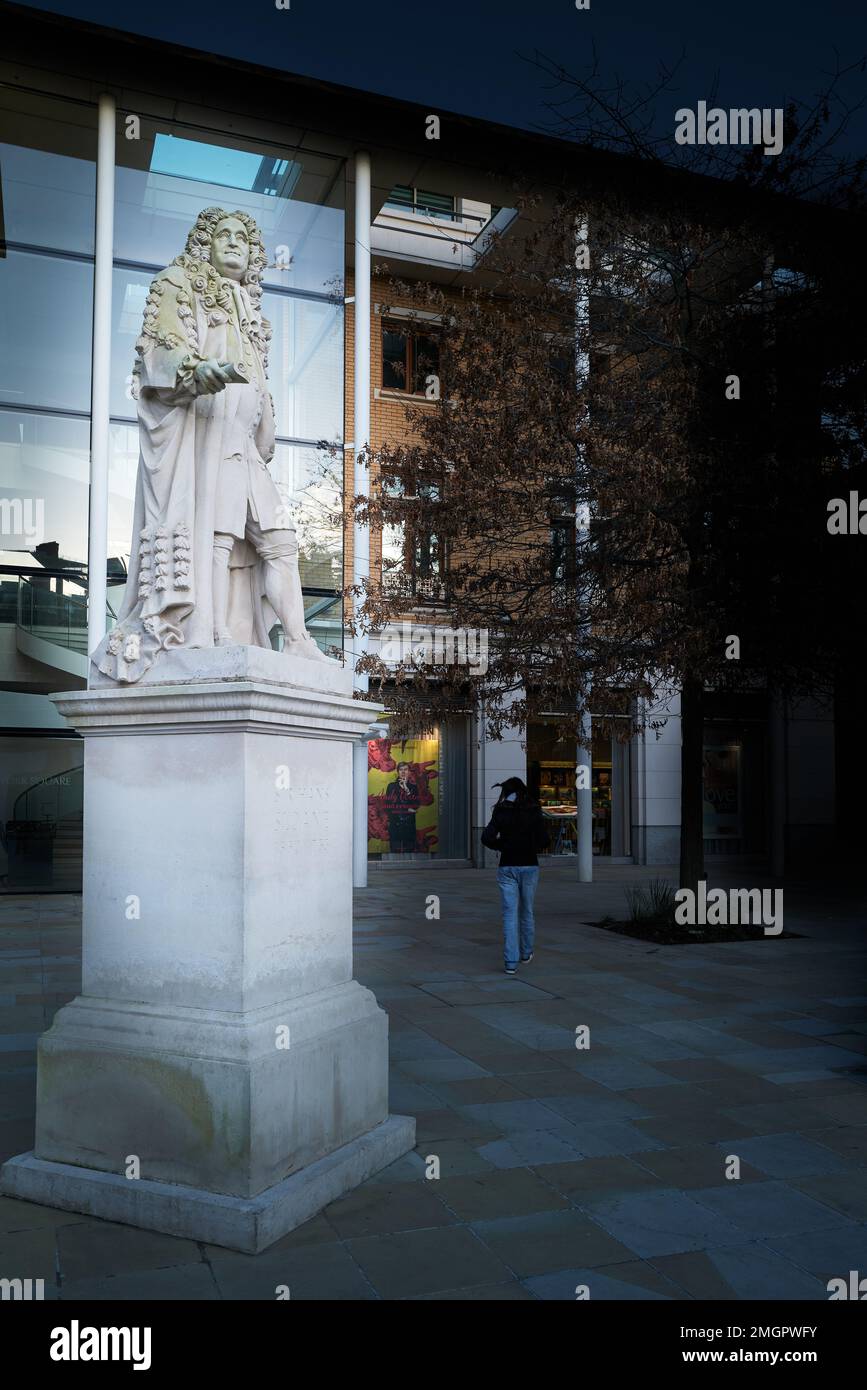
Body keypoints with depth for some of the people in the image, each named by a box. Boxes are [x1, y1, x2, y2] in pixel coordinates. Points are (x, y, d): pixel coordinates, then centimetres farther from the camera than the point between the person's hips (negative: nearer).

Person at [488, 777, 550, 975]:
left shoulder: (501, 812, -4)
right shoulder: (534, 812, -1)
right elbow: (545, 841, -6)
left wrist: (502, 845, 9)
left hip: (507, 867, -1)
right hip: (529, 866, 1)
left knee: (510, 914, 0)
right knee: (527, 911, 18)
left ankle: (510, 962, -6)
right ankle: (526, 953, 33)